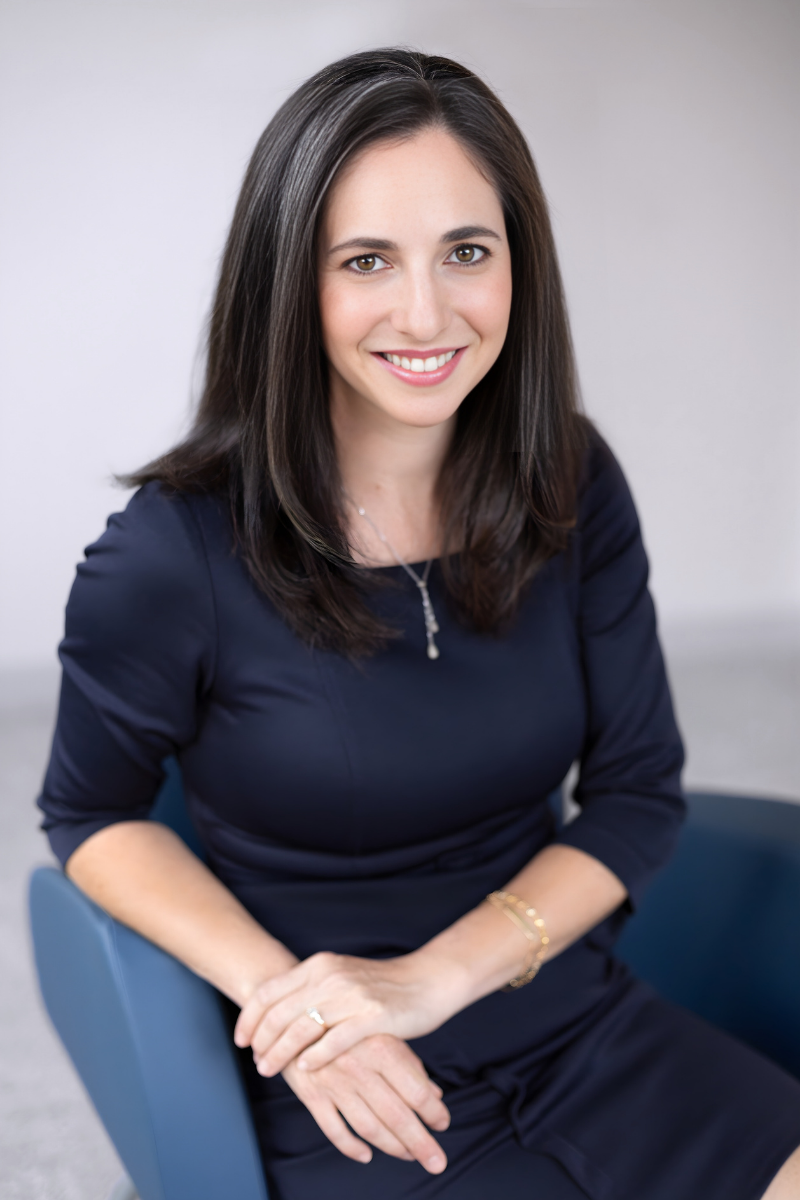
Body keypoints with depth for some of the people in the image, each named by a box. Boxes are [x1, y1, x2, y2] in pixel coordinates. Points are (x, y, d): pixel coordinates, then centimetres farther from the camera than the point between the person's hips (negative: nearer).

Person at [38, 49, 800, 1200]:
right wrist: (282, 996, -16)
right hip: (359, 1107, -3)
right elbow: (94, 813, -1)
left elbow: (639, 793, 0)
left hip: (585, 1022, 4)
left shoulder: (574, 490, -4)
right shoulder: (175, 554, -16)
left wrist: (432, 976, -13)